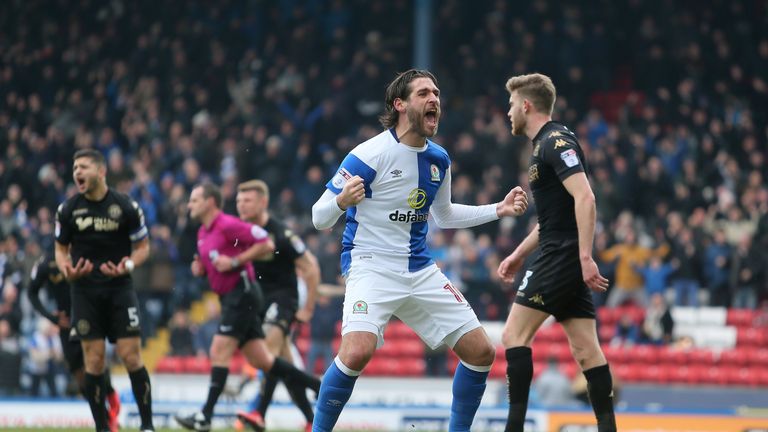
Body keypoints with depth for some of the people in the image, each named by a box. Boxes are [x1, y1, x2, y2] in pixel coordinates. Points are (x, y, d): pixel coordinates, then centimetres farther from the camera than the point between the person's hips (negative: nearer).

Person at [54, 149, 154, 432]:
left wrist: (129, 265, -16)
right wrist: (66, 269, -10)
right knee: (94, 360, -2)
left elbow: (143, 246, 5)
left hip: (120, 289, -2)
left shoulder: (126, 207, -4)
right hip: (85, 290, 2)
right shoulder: (67, 210, 1)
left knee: (131, 357, -7)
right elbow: (61, 248, 12)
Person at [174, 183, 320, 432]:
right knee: (260, 360, 6)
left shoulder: (227, 225, -13)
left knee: (219, 353, -12)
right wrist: (200, 268, 7)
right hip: (230, 297, 9)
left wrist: (234, 262, -20)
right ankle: (317, 387, 11)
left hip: (242, 293, -9)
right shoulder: (203, 233, 15)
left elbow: (266, 245, -16)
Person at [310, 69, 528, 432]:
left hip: (420, 272, 7)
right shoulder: (370, 155, -14)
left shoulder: (438, 159, 7)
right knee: (358, 350, -31)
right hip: (371, 266, -7)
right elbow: (319, 219, -12)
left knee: (481, 352, 2)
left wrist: (498, 210, 16)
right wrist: (342, 200, -34)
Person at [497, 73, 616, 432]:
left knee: (514, 336, -9)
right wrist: (519, 254, 29)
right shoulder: (544, 145, 20)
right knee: (585, 349, 4)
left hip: (562, 255, -10)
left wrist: (585, 257, -28)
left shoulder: (556, 141, -11)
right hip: (562, 257, 10)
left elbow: (584, 198, -23)